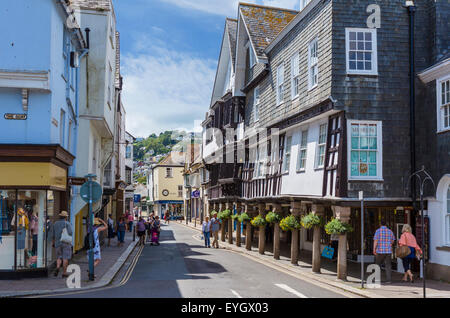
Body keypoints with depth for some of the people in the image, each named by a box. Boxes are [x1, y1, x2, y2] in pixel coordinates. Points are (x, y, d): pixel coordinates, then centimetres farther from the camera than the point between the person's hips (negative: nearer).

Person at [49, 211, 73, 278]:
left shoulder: (55, 224, 10)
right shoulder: (67, 223, -3)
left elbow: (51, 235, 10)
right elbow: (70, 232, -17)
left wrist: (54, 243, 20)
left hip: (58, 243, 3)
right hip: (66, 243, -3)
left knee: (59, 257, 14)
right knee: (65, 257, 2)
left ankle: (57, 267, -13)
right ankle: (64, 272, 1)